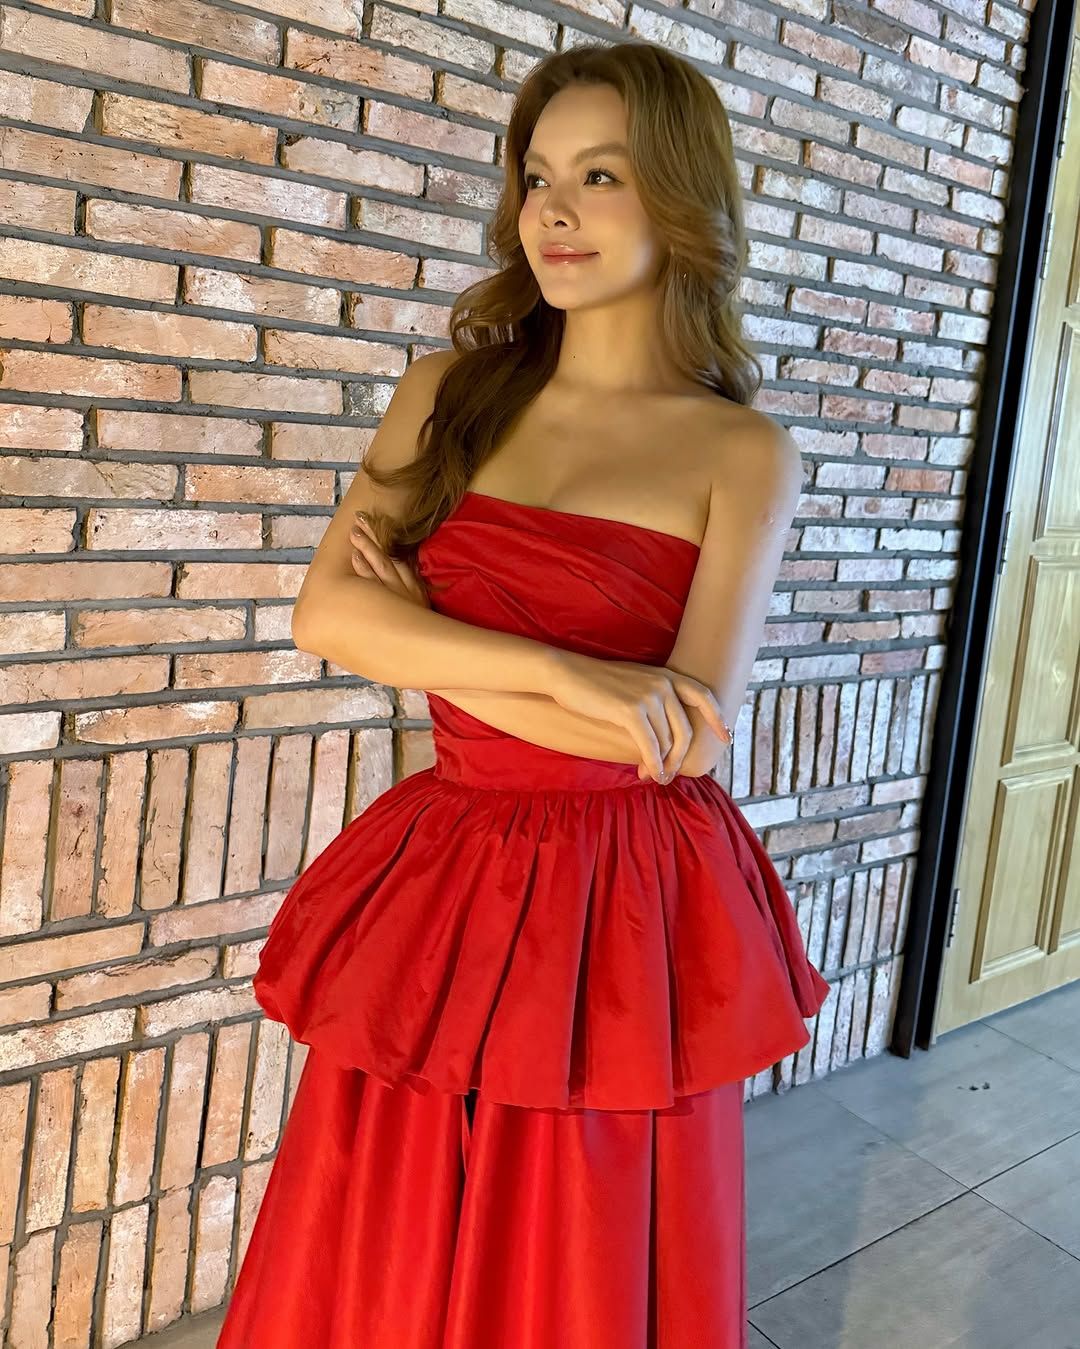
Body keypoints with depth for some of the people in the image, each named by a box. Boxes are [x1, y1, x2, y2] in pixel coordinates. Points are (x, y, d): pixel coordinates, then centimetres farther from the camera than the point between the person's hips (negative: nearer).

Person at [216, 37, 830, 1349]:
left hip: (623, 908, -3)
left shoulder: (744, 453, -6)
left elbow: (688, 736, -15)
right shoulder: (450, 391, 4)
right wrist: (563, 672, -18)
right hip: (437, 886, 3)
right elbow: (326, 614, -7)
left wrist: (425, 639, -11)